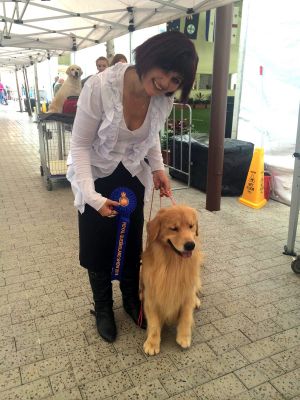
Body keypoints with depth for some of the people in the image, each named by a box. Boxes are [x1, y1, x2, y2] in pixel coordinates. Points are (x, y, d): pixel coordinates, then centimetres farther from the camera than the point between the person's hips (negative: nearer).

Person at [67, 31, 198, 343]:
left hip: (133, 177, 3)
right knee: (98, 247, 8)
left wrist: (158, 168, -7)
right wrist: (92, 196, -30)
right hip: (96, 177, -3)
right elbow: (80, 145, -21)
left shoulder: (164, 99, -15)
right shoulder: (99, 87, -30)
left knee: (132, 244, 11)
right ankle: (103, 308, 34)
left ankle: (131, 299, 39)